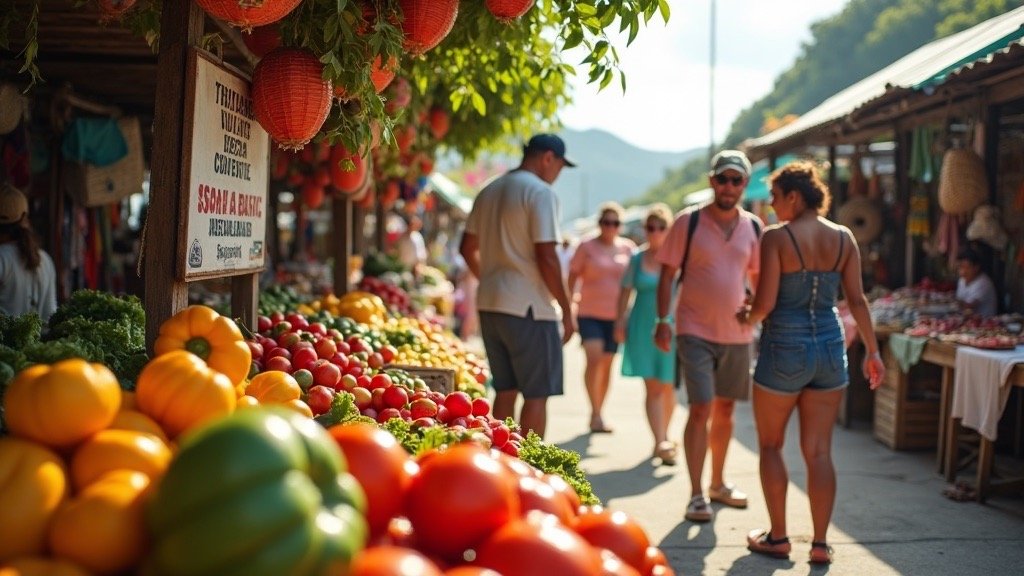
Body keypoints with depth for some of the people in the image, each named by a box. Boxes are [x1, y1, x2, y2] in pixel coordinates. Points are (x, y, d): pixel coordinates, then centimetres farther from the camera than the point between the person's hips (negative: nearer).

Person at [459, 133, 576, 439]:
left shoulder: (489, 192, 15)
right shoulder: (540, 192, -11)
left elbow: (467, 248, 20)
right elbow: (546, 257, -17)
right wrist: (567, 310, -11)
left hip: (489, 303, 8)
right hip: (528, 307, -8)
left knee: (505, 390, 15)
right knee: (536, 394, -1)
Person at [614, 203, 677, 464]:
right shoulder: (638, 258, 6)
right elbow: (625, 291, 13)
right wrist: (620, 322, 7)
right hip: (643, 329, 1)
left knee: (667, 386, 6)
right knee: (652, 386, -5)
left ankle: (663, 437, 25)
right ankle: (661, 442, -9)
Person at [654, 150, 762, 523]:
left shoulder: (753, 227, 5)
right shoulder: (689, 222, -6)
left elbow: (759, 278, 14)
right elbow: (667, 273, -4)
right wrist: (662, 319, -11)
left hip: (737, 334, 4)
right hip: (696, 332, -4)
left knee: (725, 409, 14)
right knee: (701, 409, -10)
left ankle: (718, 483, 30)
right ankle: (696, 495, -3)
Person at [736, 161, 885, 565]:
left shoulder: (776, 237, -12)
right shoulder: (843, 238, 2)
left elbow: (765, 302, -16)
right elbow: (857, 300, 3)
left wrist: (747, 319, 5)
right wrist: (872, 352, 9)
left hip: (784, 349, -4)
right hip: (830, 348, 4)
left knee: (770, 445, 13)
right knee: (819, 451, 8)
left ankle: (777, 537, 17)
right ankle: (820, 543, 9)